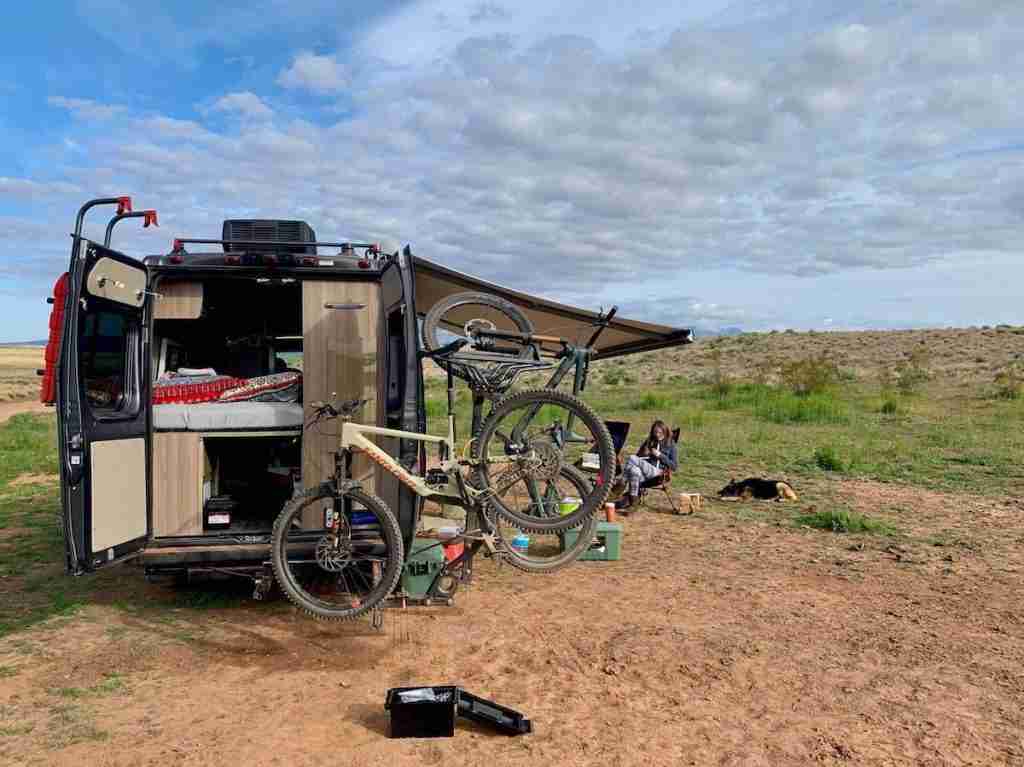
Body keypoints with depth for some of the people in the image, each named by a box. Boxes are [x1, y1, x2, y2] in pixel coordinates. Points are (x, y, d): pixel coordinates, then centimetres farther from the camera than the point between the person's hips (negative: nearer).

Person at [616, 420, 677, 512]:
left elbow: (674, 466, 3)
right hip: (644, 469, 5)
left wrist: (660, 455, -7)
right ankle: (631, 499, -41)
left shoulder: (670, 445, 11)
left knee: (632, 458, -29)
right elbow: (638, 456, 28)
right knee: (635, 470, -36)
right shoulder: (649, 441, 25)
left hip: (656, 471, -5)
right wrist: (643, 454, 5)